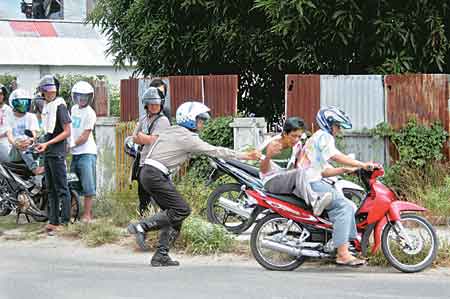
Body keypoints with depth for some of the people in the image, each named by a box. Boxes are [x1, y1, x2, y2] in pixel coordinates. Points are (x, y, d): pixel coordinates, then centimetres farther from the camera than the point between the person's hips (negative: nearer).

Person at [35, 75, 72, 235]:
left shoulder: (60, 105, -11)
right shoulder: (46, 106, 14)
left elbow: (67, 132, -14)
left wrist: (48, 143, -18)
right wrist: (43, 144, 14)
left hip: (57, 153, -9)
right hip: (47, 153, 9)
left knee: (61, 189, -7)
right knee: (51, 189, 13)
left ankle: (65, 222, -6)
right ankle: (54, 221, 19)